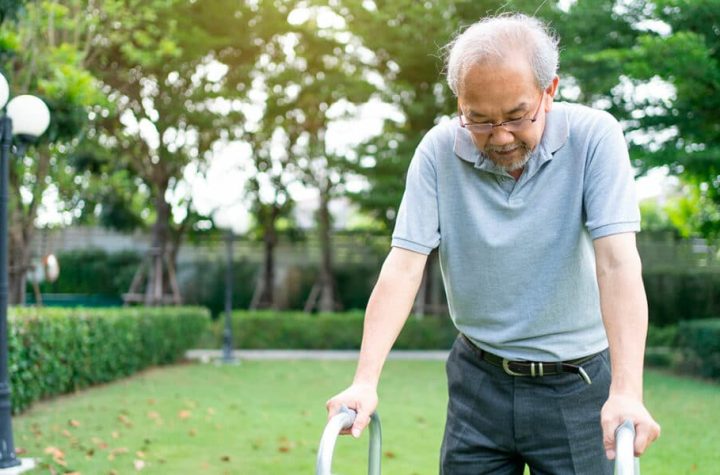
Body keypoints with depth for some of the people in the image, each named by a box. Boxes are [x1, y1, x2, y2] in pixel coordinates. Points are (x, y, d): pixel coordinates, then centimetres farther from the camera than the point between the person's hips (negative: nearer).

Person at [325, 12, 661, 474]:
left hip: (578, 384, -1)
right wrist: (365, 381, -23)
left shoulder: (593, 136, -13)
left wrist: (626, 392, -32)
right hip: (480, 382, 2)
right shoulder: (440, 150, -8)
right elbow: (404, 265, -12)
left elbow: (617, 262, -21)